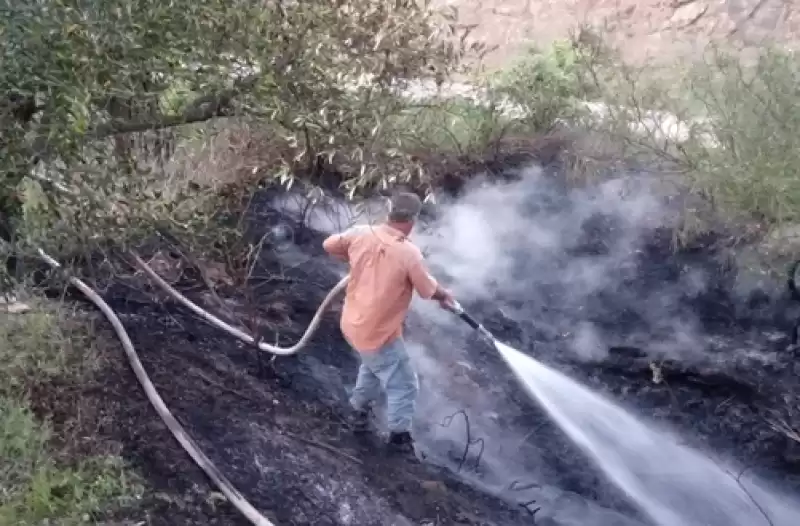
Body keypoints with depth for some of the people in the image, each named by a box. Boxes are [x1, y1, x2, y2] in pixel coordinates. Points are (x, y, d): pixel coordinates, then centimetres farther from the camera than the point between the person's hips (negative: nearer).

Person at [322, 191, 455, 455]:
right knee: (403, 385, 14)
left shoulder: (361, 234, -11)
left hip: (354, 323, 7)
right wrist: (444, 295, 12)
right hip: (379, 333, -7)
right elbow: (428, 290, -11)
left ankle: (359, 408, 51)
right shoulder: (409, 253, -25)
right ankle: (399, 435, 29)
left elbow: (329, 245, 6)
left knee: (373, 365, 35)